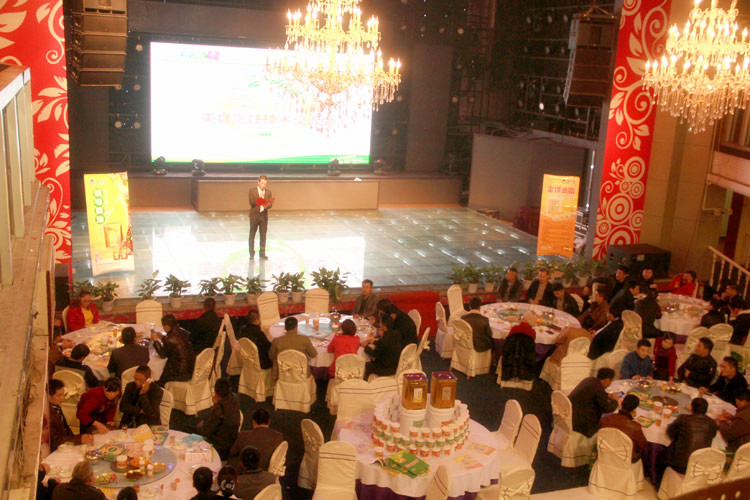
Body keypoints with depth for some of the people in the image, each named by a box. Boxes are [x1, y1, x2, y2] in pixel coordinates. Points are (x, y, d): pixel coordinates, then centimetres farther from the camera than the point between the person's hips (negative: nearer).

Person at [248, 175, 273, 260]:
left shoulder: (268, 192, 7)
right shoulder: (252, 190, -1)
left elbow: (270, 204, -3)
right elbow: (251, 202, -12)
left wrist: (263, 207, -22)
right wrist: (260, 198, -23)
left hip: (264, 216, 2)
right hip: (254, 216, -2)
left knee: (263, 235, 5)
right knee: (252, 235, 3)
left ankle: (262, 253, 13)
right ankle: (252, 253, 10)